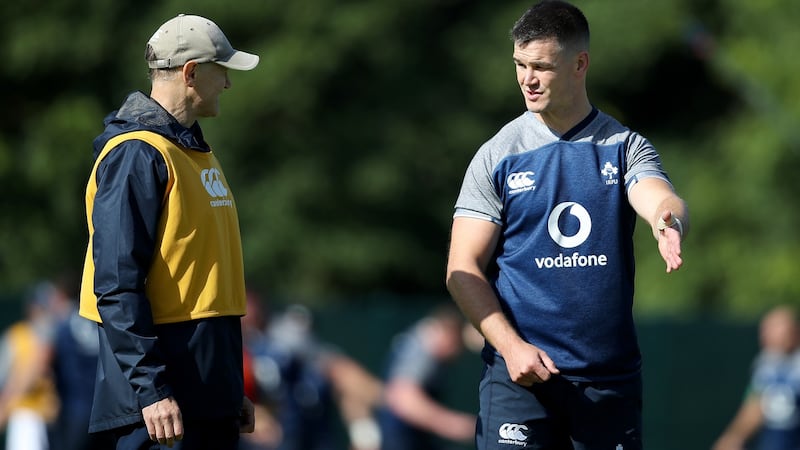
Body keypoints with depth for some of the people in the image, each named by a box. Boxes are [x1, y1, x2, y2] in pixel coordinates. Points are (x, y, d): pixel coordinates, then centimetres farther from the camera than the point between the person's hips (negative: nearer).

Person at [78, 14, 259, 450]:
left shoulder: (197, 152, 18)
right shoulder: (136, 156, -13)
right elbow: (116, 285, -20)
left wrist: (232, 388, 23)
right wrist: (150, 390, -25)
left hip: (208, 381, 9)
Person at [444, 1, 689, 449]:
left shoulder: (626, 147, 6)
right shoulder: (498, 155, 3)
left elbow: (662, 200, -14)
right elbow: (463, 270, 1)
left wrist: (670, 222, -40)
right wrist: (511, 346, -13)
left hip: (612, 376, 1)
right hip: (520, 376, -1)